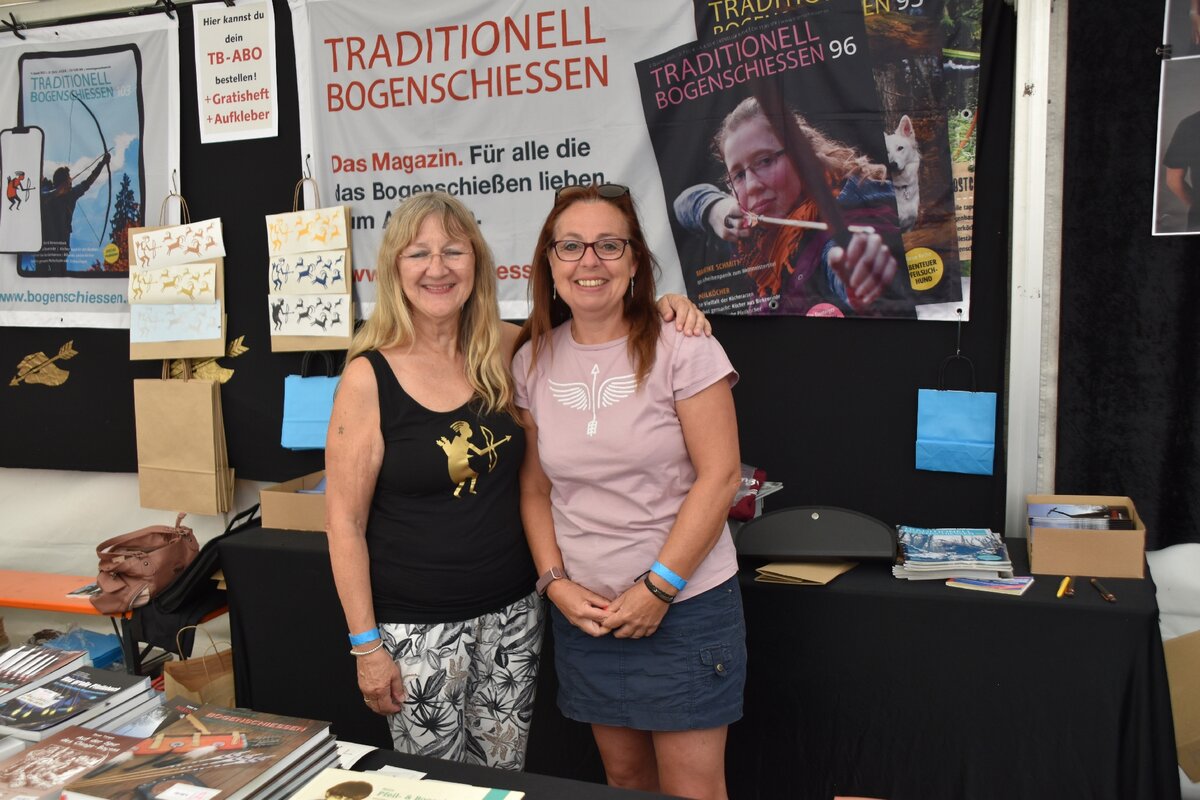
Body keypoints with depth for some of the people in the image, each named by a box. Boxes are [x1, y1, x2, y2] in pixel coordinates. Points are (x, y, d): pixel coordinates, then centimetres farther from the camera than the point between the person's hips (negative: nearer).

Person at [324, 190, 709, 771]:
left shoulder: (504, 350, -1)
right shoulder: (368, 378, -12)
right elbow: (345, 522, -9)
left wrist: (661, 311, -6)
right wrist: (367, 645, -9)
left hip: (512, 612, 4)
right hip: (418, 627, -4)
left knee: (503, 774, 16)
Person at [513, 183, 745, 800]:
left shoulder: (681, 350, -11)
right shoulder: (533, 362, 3)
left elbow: (719, 476, -12)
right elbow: (536, 486, 8)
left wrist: (659, 589, -14)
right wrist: (555, 582, -4)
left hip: (685, 605, -4)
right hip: (585, 610, 4)